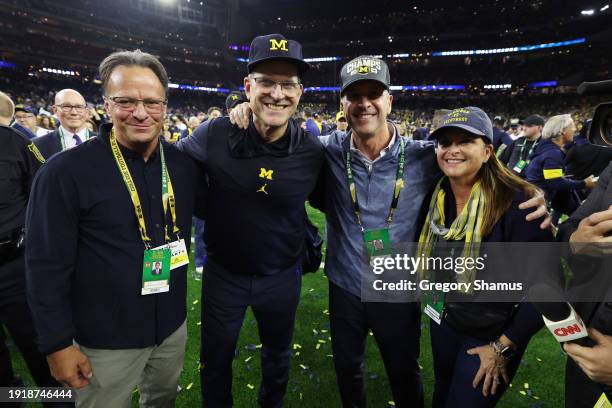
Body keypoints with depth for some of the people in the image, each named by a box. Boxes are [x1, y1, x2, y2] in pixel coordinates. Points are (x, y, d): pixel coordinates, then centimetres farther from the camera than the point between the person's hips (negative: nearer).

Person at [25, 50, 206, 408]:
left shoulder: (184, 163, -4)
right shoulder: (65, 172, -17)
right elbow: (47, 265, -13)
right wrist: (58, 343, -10)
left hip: (172, 325, 4)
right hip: (106, 339, -4)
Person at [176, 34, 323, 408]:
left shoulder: (313, 151, -15)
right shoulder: (214, 136, -18)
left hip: (282, 276, 1)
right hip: (223, 272, 0)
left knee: (278, 355, 27)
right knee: (216, 359, 23)